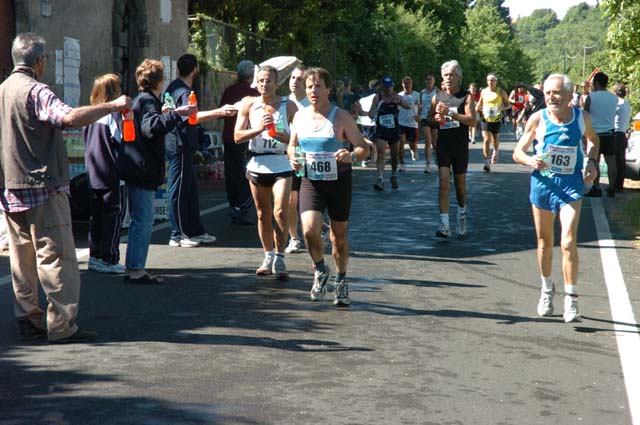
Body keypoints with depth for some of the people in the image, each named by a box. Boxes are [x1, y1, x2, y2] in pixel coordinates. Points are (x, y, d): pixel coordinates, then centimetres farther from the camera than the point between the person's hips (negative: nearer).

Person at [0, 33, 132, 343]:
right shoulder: (35, 91, -14)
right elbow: (70, 118, -30)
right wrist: (113, 106, -23)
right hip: (42, 187, -8)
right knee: (56, 256, -5)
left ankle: (28, 322, 15)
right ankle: (62, 325, -4)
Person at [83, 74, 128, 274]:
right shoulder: (114, 114, -13)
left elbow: (86, 141, 15)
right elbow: (124, 140, -16)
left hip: (94, 175, 7)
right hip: (113, 175, -7)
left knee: (96, 216, 13)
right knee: (113, 216, 0)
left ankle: (95, 256, 18)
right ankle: (109, 259, 0)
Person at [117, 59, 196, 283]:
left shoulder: (141, 100, 18)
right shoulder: (148, 101, -13)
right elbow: (151, 127, -31)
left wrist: (165, 114, 42)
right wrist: (176, 113, -35)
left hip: (136, 170, 11)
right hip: (143, 170, -11)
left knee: (139, 220, 14)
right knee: (144, 221, -7)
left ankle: (132, 268, 19)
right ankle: (136, 270, -5)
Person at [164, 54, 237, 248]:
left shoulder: (174, 87, 14)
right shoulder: (184, 92, -18)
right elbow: (193, 116, -36)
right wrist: (219, 112, -48)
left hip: (181, 145, 10)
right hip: (179, 145, -10)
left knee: (190, 189, 13)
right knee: (179, 190, -4)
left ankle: (196, 231, 19)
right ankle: (177, 235, 2)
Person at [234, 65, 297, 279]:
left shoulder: (288, 105, -1)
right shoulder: (249, 105, 4)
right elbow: (237, 136, -1)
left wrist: (287, 138, -19)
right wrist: (259, 129, -17)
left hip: (281, 165, -2)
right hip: (257, 164, 3)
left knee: (280, 213, -14)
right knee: (263, 214, 11)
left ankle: (279, 259, -6)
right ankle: (268, 256, 24)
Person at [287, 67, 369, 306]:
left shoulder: (341, 117, -8)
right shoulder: (300, 117, 4)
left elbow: (364, 148, -10)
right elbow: (292, 145, 19)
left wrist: (351, 157, -32)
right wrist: (292, 157, -4)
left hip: (338, 181, -2)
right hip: (310, 181, 2)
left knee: (339, 236, 8)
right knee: (309, 229, -19)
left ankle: (341, 281, 30)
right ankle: (320, 271, 9)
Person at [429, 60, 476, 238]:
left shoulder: (466, 97, -3)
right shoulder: (437, 97, 8)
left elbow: (472, 120, -15)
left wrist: (450, 113, -23)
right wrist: (436, 117, -6)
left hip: (460, 146, -1)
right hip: (443, 145, 1)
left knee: (460, 183, 13)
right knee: (443, 183, -12)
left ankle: (462, 213, 39)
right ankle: (444, 225, -15)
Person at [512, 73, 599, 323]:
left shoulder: (582, 117, -3)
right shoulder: (538, 119, -7)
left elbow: (592, 139, 18)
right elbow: (517, 152, -1)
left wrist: (591, 161, 0)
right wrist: (530, 160, -23)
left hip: (571, 185, -1)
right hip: (543, 183, 1)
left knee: (568, 242, -14)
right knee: (545, 242, 13)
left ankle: (571, 299, -5)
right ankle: (547, 291, 33)